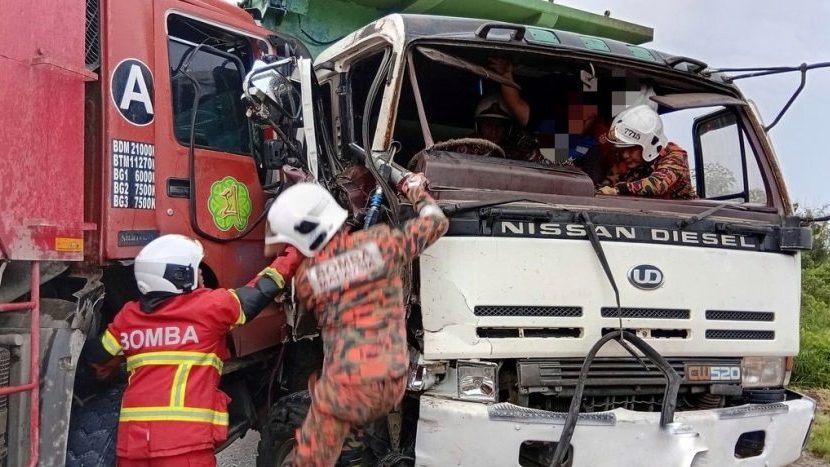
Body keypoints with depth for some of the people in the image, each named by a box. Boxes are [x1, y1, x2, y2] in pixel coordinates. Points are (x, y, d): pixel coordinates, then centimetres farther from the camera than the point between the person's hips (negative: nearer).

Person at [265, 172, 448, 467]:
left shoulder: (305, 277, -1)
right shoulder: (379, 242, -1)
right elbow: (436, 222, 12)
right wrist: (415, 189, 29)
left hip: (345, 389, -2)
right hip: (391, 386, 3)